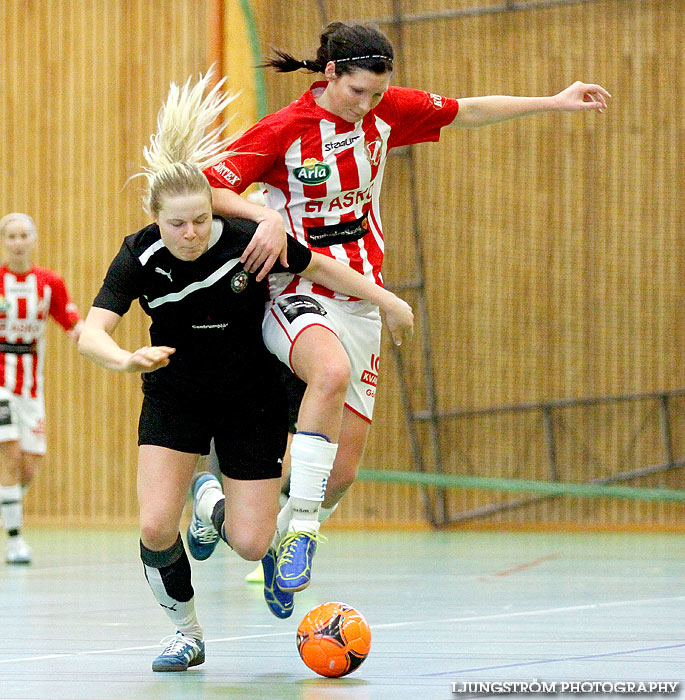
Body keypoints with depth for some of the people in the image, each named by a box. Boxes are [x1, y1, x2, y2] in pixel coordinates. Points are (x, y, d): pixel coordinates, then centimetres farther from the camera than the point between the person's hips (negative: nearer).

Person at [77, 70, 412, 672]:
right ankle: (187, 633, 9)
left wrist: (387, 301, 1)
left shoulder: (249, 240, -24)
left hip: (251, 400, 0)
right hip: (174, 396, 1)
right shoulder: (141, 255, -21)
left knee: (250, 544, -7)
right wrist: (126, 359, -51)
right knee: (155, 530, -17)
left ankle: (212, 502, 30)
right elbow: (91, 332, -30)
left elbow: (317, 266, -5)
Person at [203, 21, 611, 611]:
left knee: (343, 471, 1)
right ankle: (299, 530, -33)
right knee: (332, 371, -40)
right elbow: (208, 191, -15)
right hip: (296, 296, -5)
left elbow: (468, 112, 13)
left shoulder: (387, 111, 0)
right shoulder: (283, 131, -13)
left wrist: (555, 102, 14)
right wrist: (267, 216, -31)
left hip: (359, 303, 5)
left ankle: (276, 548, 29)